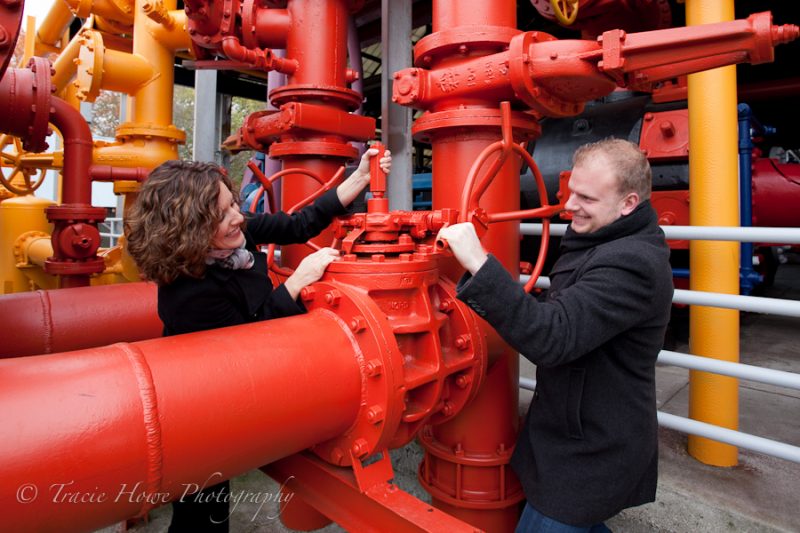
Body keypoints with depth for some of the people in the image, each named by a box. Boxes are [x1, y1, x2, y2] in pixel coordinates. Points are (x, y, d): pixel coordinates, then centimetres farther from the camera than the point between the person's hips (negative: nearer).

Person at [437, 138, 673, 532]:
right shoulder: (605, 243, 6)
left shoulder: (631, 262, -27)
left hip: (591, 458, -10)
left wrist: (479, 264, -42)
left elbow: (551, 338, -37)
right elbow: (566, 316, 16)